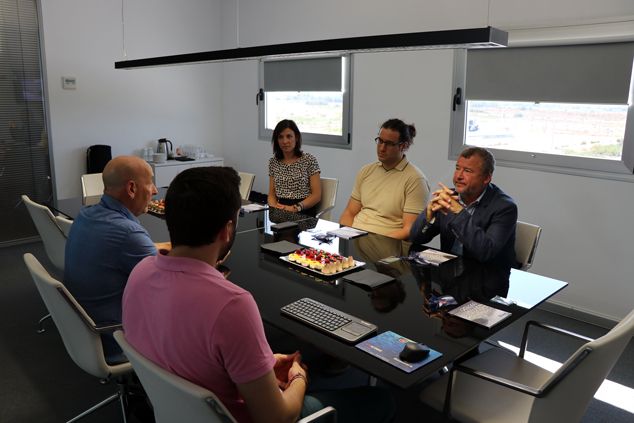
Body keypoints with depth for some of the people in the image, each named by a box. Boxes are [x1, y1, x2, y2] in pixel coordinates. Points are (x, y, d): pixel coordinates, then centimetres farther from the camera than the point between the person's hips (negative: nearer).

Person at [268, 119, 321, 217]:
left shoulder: (309, 160, 1)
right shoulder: (273, 162, 15)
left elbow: (317, 195, -4)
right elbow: (272, 193, 16)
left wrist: (295, 208, -18)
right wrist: (273, 206, -7)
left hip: (304, 214, -4)